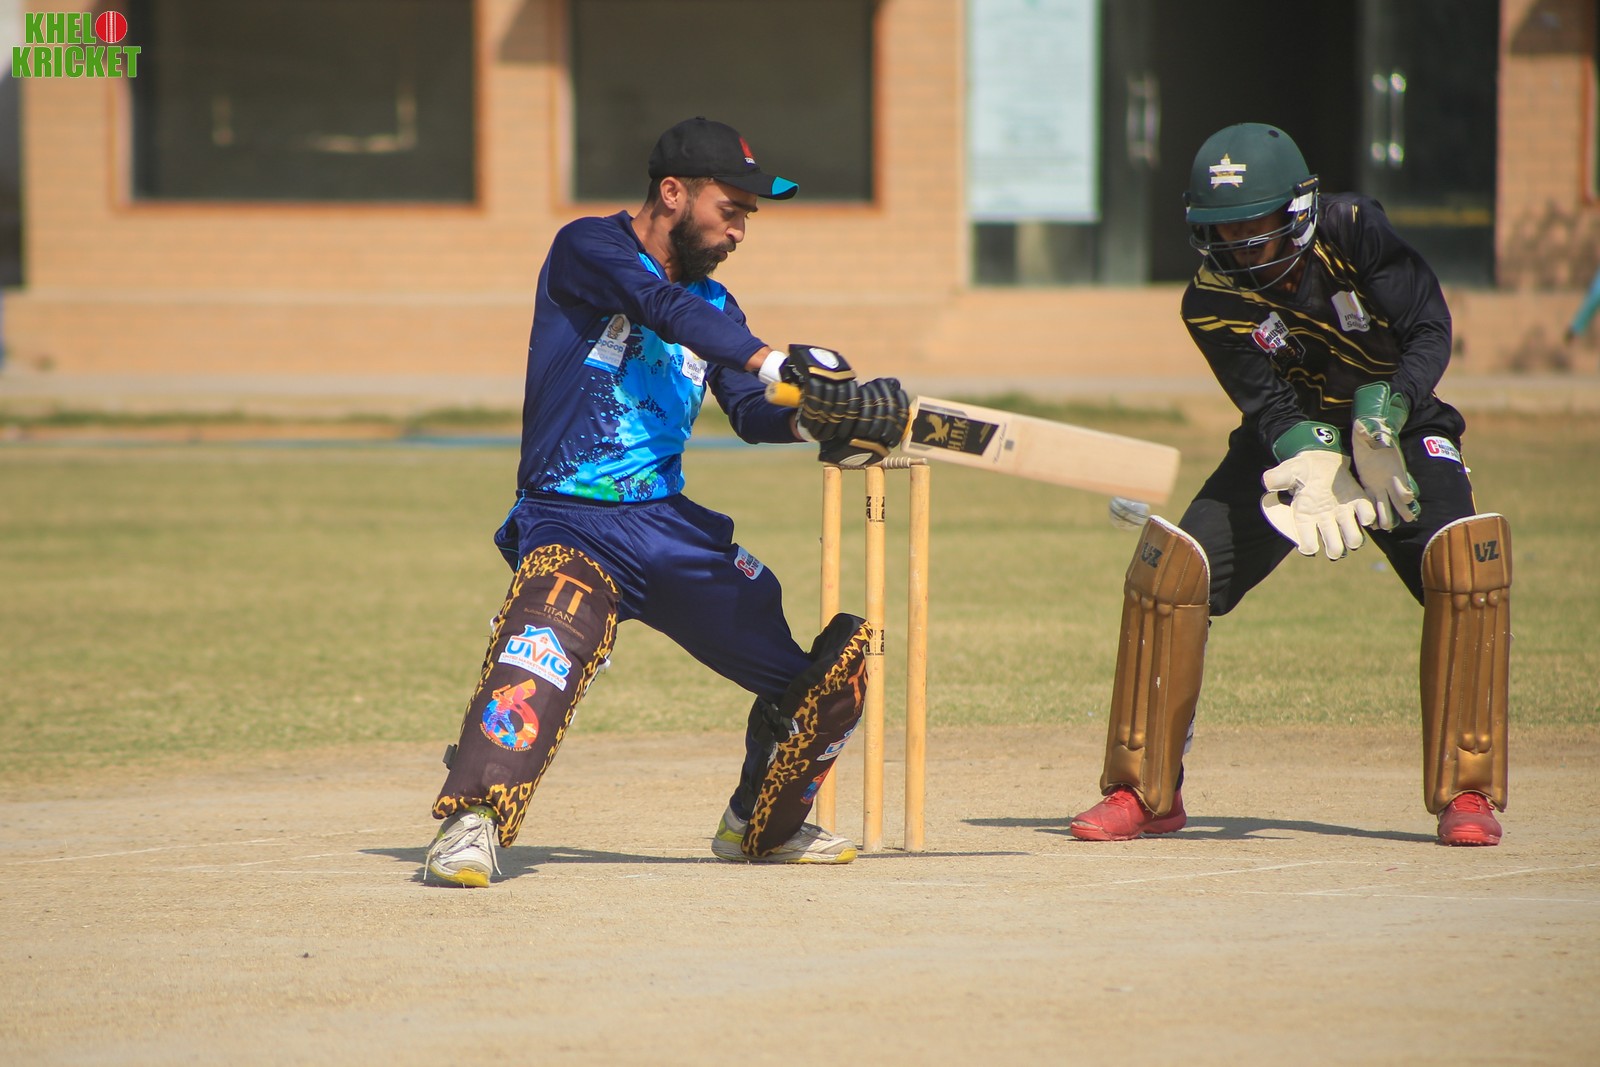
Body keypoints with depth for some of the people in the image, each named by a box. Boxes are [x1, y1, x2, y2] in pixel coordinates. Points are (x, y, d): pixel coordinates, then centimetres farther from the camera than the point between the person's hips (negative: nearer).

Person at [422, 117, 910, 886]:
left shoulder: (712, 303, 17)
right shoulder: (588, 249, -5)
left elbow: (751, 411, 4)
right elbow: (661, 307, -24)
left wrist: (820, 421, -18)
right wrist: (781, 366, -36)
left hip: (670, 530, 7)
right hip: (571, 526, -7)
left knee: (833, 666, 8)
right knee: (553, 630, -39)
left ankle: (762, 824, 31)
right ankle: (471, 821, -46)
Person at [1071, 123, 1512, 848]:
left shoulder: (1355, 233, -21)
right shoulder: (1211, 304, -16)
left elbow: (1430, 332, -23)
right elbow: (1271, 405, -24)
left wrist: (1381, 417, -41)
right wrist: (1315, 467, -45)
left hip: (1400, 429, -2)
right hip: (1293, 441, 2)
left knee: (1466, 561, -28)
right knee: (1171, 568, -14)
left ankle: (1466, 791, -17)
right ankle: (1145, 790, 1)